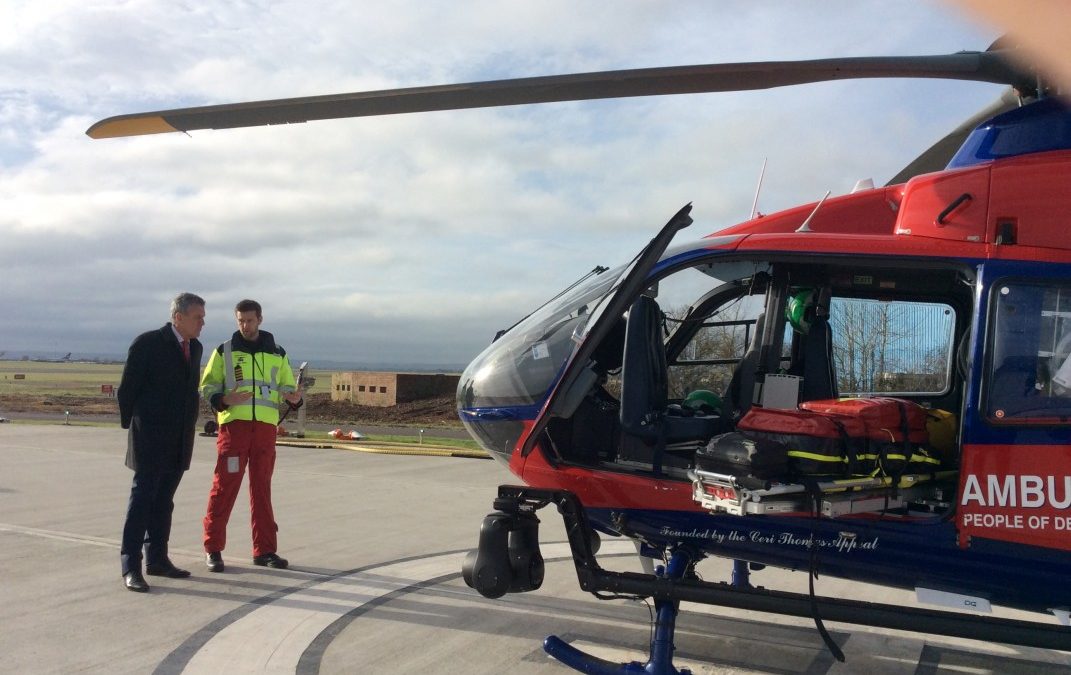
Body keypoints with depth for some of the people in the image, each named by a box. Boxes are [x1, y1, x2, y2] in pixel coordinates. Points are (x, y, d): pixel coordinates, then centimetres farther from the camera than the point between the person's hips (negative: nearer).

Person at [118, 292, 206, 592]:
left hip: (179, 441, 6)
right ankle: (130, 565, -3)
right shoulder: (148, 343, -9)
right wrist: (130, 425, 1)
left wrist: (188, 427, 14)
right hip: (151, 438, -6)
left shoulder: (195, 348, 12)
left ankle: (157, 559, 19)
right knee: (143, 497, -6)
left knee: (164, 500, 12)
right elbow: (127, 388, -5)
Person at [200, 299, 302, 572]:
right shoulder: (224, 351, 6)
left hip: (266, 427, 3)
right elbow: (207, 385, 6)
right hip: (234, 424, -2)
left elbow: (286, 386, 18)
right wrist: (223, 400, -15)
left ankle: (264, 550, 14)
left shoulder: (277, 354, 13)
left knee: (262, 488, 8)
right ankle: (213, 548, 7)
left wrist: (293, 398, -6)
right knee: (224, 486, -3)